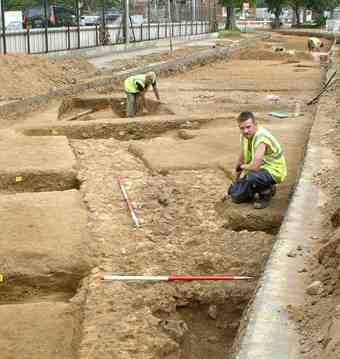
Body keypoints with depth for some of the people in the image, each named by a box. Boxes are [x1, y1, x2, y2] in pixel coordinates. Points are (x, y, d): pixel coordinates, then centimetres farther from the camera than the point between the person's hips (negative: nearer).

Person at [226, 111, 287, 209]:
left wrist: (243, 167, -15)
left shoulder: (261, 138, -31)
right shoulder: (245, 135, -3)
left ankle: (266, 193, -6)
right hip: (259, 168, 8)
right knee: (236, 196, 1)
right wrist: (237, 179, 24)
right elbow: (242, 158, 14)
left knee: (251, 177, -38)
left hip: (273, 171, -8)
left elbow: (255, 167, -39)